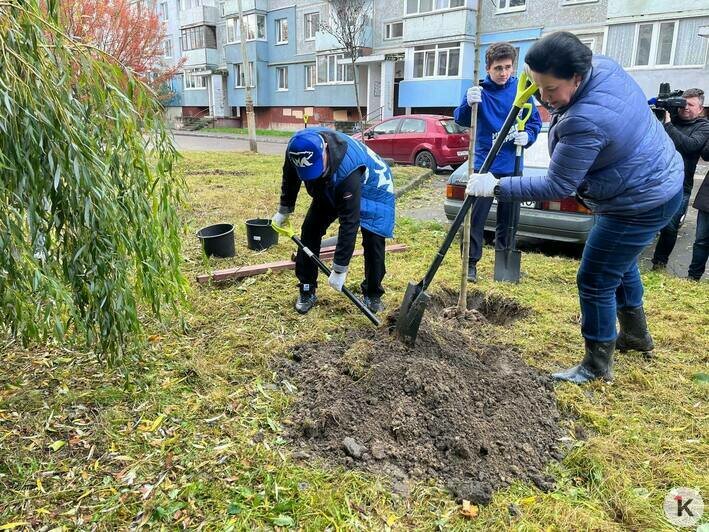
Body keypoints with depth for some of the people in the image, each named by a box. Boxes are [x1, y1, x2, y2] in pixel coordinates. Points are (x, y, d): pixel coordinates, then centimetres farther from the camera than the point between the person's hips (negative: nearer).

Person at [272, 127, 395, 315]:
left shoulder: (347, 169, -46)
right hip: (331, 189, 5)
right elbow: (290, 177, -3)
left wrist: (340, 268, -37)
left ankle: (373, 295, 6)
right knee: (309, 230, -5)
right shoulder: (297, 147, -29)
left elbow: (349, 222, -42)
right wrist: (284, 210, 5)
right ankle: (307, 291, 8)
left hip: (370, 189, -5)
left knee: (373, 241, -16)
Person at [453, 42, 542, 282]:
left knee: (509, 217, 12)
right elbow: (461, 120, -18)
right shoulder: (479, 91, -6)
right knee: (476, 217, -3)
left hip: (512, 166, 3)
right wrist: (469, 104, -40)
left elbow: (535, 121, 9)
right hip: (484, 165, -3)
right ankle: (471, 262, 7)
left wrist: (527, 136, -13)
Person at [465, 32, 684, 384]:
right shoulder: (603, 65, -8)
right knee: (620, 262, 27)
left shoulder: (584, 122, -36)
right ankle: (636, 334, 48)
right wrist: (543, 82, 0)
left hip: (641, 203, -11)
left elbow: (556, 186, -27)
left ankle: (597, 366, 16)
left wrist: (496, 187, -23)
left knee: (595, 281, -1)